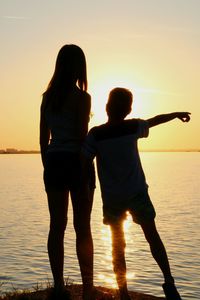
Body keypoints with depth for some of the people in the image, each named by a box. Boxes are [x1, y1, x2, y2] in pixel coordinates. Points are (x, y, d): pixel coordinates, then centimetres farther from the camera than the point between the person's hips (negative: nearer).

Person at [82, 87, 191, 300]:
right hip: (137, 193, 1)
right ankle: (169, 282, 2)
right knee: (152, 236, 12)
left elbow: (84, 163, -13)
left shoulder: (95, 134, -10)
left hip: (111, 198, 0)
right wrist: (176, 114, 32)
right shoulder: (134, 127, -3)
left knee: (118, 245, 10)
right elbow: (155, 120, 14)